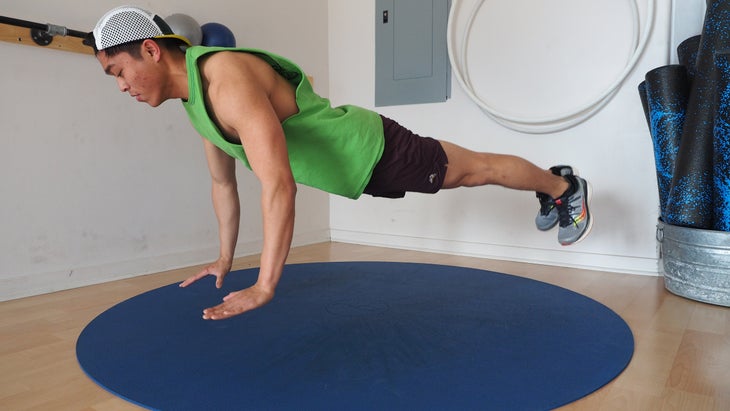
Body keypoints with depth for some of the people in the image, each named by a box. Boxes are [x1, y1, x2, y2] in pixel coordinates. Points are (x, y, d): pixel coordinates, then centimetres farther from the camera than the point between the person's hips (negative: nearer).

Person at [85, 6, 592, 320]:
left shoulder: (227, 80, -32)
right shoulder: (196, 100, 0)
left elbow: (280, 185, -41)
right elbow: (224, 183, 10)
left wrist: (264, 287, -38)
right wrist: (225, 259, 14)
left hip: (375, 149, -9)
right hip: (355, 162, 9)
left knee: (479, 169, 11)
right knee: (468, 173, 24)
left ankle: (564, 185, 38)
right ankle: (550, 193, 48)